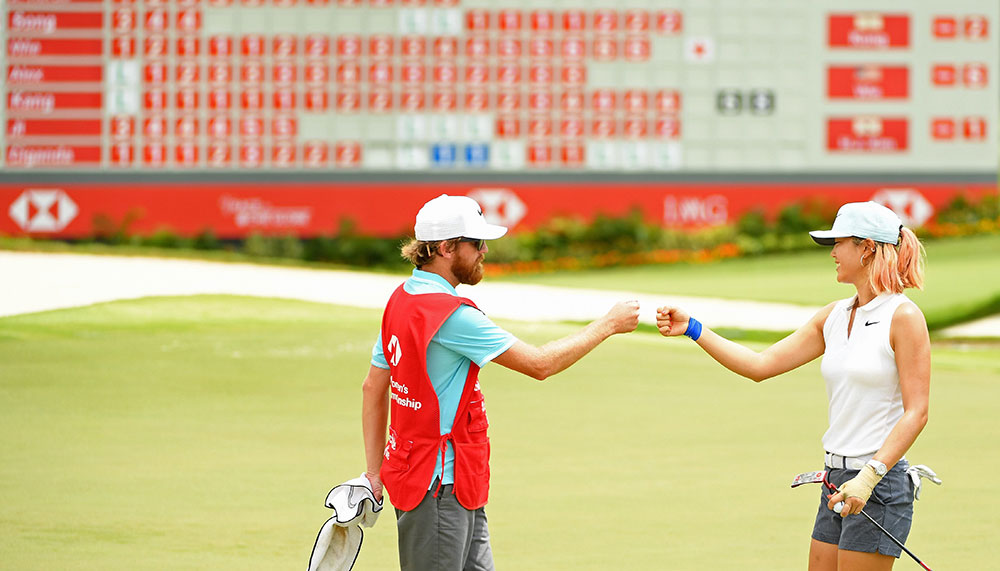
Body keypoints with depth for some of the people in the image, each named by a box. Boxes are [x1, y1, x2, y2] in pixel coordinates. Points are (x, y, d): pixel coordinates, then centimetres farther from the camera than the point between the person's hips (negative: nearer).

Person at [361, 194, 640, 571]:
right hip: (436, 490, -10)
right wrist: (608, 325, -6)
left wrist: (375, 472, 18)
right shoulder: (451, 314, -20)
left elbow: (373, 388, 15)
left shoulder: (402, 299, 10)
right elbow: (539, 363, -17)